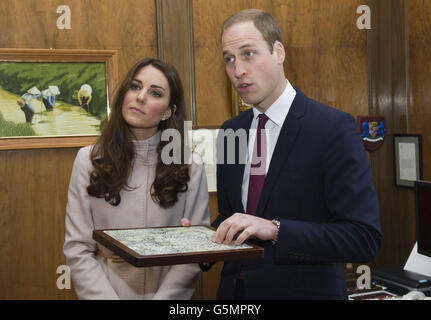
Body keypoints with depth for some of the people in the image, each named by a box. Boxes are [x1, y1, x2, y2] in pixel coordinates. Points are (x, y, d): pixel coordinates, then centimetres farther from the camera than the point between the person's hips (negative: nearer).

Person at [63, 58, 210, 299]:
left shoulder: (190, 167, 0)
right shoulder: (89, 160, 1)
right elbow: (77, 248, -1)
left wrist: (164, 297, -13)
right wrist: (106, 297, -12)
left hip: (169, 293, 0)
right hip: (106, 291, 1)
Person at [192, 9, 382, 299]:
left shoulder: (334, 127, -15)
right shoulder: (230, 132, 3)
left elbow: (365, 237, -20)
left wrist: (274, 229, -29)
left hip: (304, 289, -5)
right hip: (235, 289, 6)